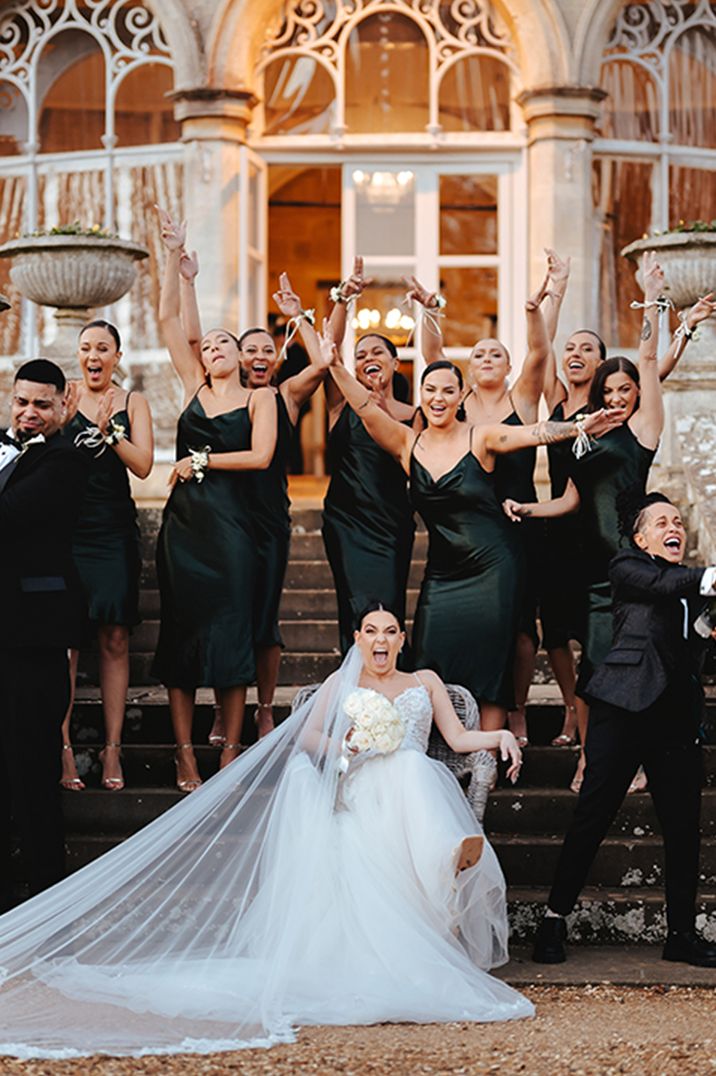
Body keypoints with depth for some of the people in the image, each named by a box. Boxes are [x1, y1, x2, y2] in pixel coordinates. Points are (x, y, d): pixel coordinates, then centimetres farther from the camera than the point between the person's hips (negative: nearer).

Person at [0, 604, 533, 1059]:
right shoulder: (342, 683, 23)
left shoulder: (425, 682, 25)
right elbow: (306, 736, 11)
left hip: (417, 795, -1)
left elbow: (459, 737, 15)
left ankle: (450, 856, -67)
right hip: (358, 801, 1)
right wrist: (339, 748, -10)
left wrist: (500, 737, -6)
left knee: (408, 764, -39)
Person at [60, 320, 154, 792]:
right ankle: (63, 748, -2)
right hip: (67, 528, -1)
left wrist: (109, 430, -16)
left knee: (114, 640, 1)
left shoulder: (133, 403, 8)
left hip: (114, 531, 1)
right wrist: (64, 416, -18)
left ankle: (113, 748, 6)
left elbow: (143, 465, -3)